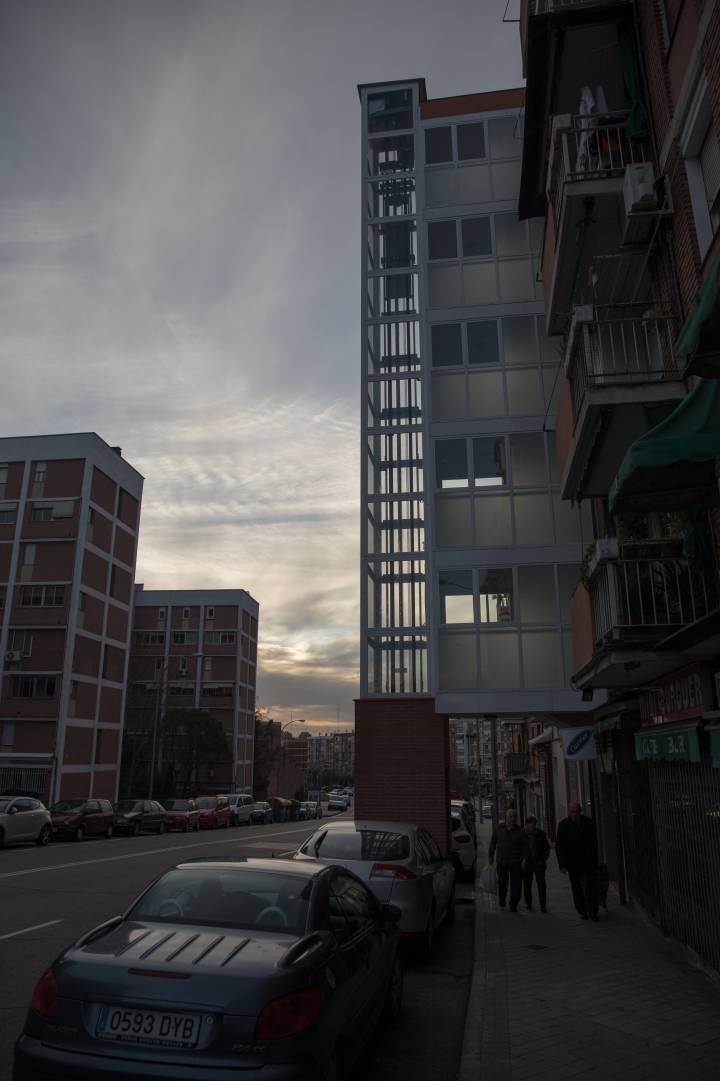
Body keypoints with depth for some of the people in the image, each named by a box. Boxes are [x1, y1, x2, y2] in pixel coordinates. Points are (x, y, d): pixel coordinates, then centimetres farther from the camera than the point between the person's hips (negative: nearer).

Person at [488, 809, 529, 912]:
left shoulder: (520, 832, -2)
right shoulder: (499, 829, 3)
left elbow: (524, 847, -4)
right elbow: (493, 842, 11)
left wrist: (524, 860, -12)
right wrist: (491, 854, 12)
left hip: (516, 862, -2)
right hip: (501, 861, 2)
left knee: (516, 884, -3)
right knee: (502, 882, 11)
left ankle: (513, 905, 8)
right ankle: (502, 899, 37)